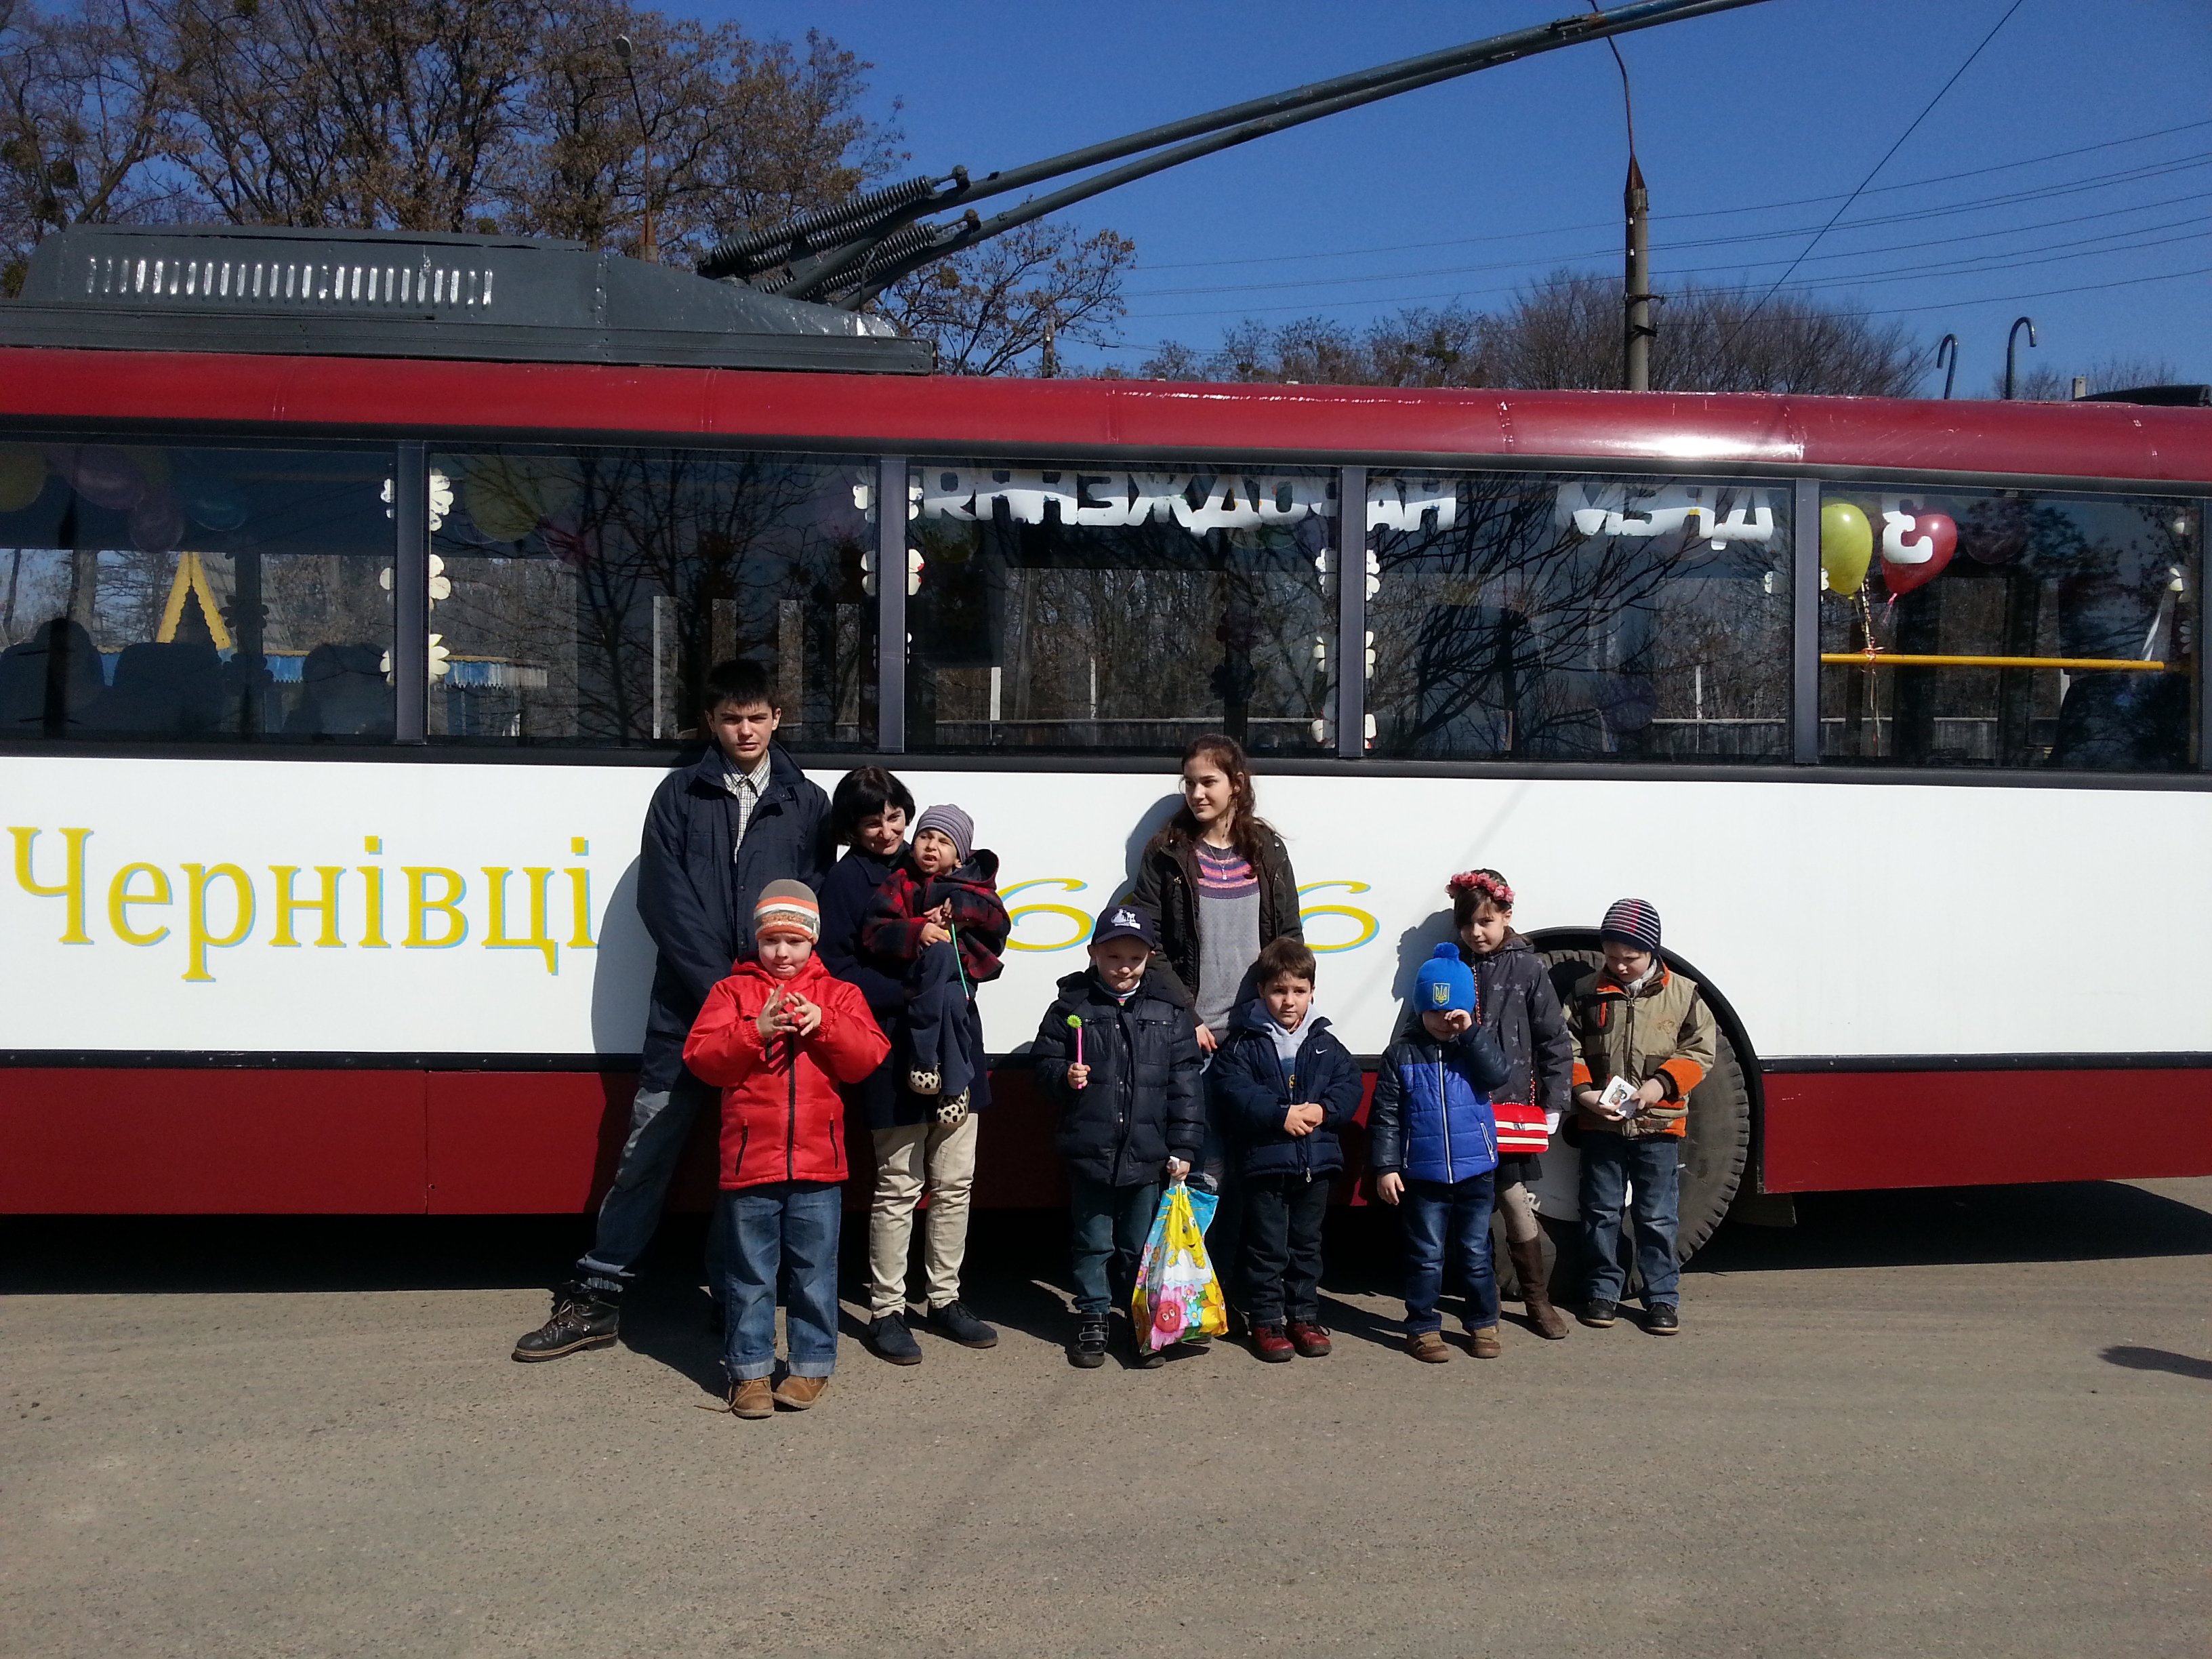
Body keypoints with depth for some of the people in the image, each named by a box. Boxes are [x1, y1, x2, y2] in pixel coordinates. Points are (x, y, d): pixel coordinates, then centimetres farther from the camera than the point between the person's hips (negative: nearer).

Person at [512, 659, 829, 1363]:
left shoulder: (807, 803, 9)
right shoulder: (681, 794, 6)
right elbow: (666, 903, -2)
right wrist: (721, 989, -11)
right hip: (686, 1011, 0)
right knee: (645, 1153, 3)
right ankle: (595, 1301, 13)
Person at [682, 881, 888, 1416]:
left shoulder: (839, 994, 9)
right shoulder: (732, 991, 6)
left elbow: (867, 1057, -2)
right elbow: (702, 1058, -5)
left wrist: (823, 1024, -17)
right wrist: (756, 1031, -18)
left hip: (816, 1163, 1)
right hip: (749, 1160, 0)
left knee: (814, 1271, 8)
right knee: (750, 1273, 7)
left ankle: (811, 1365, 20)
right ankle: (749, 1371, 17)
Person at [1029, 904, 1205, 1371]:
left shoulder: (1169, 1010, 1)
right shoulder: (1072, 1006, -1)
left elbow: (1184, 1083, 2)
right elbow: (1043, 1061, 5)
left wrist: (1182, 1148, -2)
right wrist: (1064, 1076, -18)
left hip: (1148, 1154, 0)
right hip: (1089, 1151, 0)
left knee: (1141, 1245, 11)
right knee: (1093, 1243, 11)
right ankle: (1092, 1320, 25)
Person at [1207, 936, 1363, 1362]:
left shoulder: (1326, 1047, 9)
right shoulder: (1243, 1045, -5)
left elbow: (1350, 1087, 2)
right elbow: (1232, 1094, -16)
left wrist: (1322, 1110, -17)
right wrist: (1282, 1115, -23)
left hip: (1316, 1164, 4)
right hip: (1264, 1163, -4)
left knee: (1307, 1243, 14)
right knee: (1267, 1247, 3)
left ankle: (1304, 1316, 25)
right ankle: (1266, 1320, 14)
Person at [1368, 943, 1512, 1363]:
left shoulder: (1475, 1046, 4)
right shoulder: (1402, 1055, -2)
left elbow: (1497, 1074, -16)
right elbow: (1384, 1116, -2)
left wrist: (1470, 1033, -20)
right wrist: (1385, 1167, -7)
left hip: (1474, 1171, 2)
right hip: (1423, 1174, -1)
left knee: (1476, 1252, 11)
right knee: (1426, 1256, 5)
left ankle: (1483, 1324, 24)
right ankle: (1423, 1328, 15)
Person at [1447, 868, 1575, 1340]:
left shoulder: (1527, 968, 0)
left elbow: (1554, 1041, 2)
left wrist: (1553, 1105, -2)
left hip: (1511, 1107, -2)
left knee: (1516, 1202, -1)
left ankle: (1537, 1298, 14)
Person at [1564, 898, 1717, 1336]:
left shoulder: (1683, 993, 1)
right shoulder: (1586, 991, 2)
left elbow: (1700, 1050, 0)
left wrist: (1662, 1084, -15)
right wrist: (1584, 1092, -13)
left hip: (1659, 1125, -1)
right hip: (1600, 1125, 1)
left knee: (1658, 1217, 5)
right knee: (1601, 1213, 10)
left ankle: (1662, 1297, 17)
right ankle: (1603, 1291, 23)